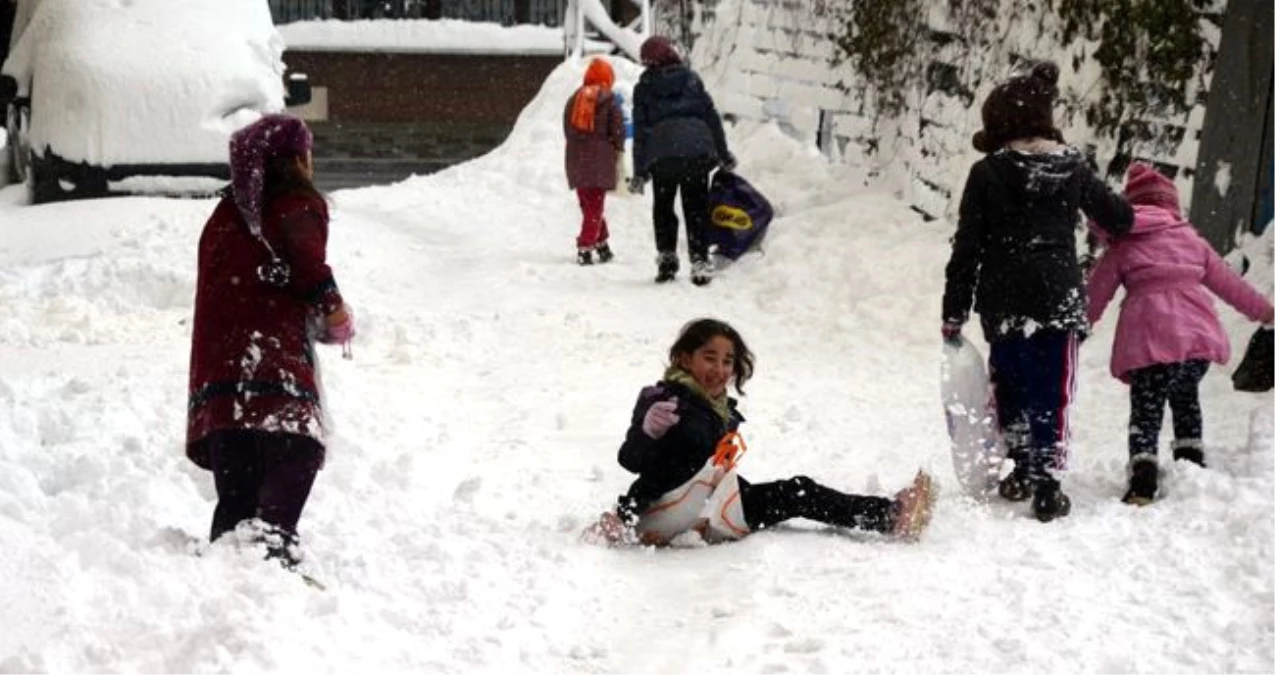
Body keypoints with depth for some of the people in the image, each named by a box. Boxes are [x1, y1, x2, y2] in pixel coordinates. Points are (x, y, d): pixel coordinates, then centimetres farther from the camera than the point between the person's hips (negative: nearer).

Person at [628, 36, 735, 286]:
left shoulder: (643, 88, 9)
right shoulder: (691, 79, 12)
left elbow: (640, 131, 7)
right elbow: (712, 117, 10)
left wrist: (639, 172, 10)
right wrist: (724, 154, 17)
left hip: (661, 155, -1)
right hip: (698, 150, 1)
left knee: (662, 207, 16)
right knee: (696, 208, 7)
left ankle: (666, 257, 7)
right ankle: (699, 261, -1)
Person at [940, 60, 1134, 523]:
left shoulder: (987, 174, -5)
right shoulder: (1074, 169, 3)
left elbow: (967, 248, -4)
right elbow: (1118, 217, 18)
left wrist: (954, 311, 3)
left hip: (1003, 303, -1)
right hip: (1058, 298, 1)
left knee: (1011, 383, 19)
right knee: (1052, 393, 4)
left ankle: (1022, 467, 20)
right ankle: (1047, 484, -2)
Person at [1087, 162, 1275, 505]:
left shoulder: (1121, 246, 9)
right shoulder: (1191, 240, 17)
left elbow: (1095, 295, 9)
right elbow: (1228, 282, 23)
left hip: (1149, 341, -3)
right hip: (1199, 335, 3)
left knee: (1146, 412, 1)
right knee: (1186, 398, 27)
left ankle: (1143, 481, -16)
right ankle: (1192, 464, 26)